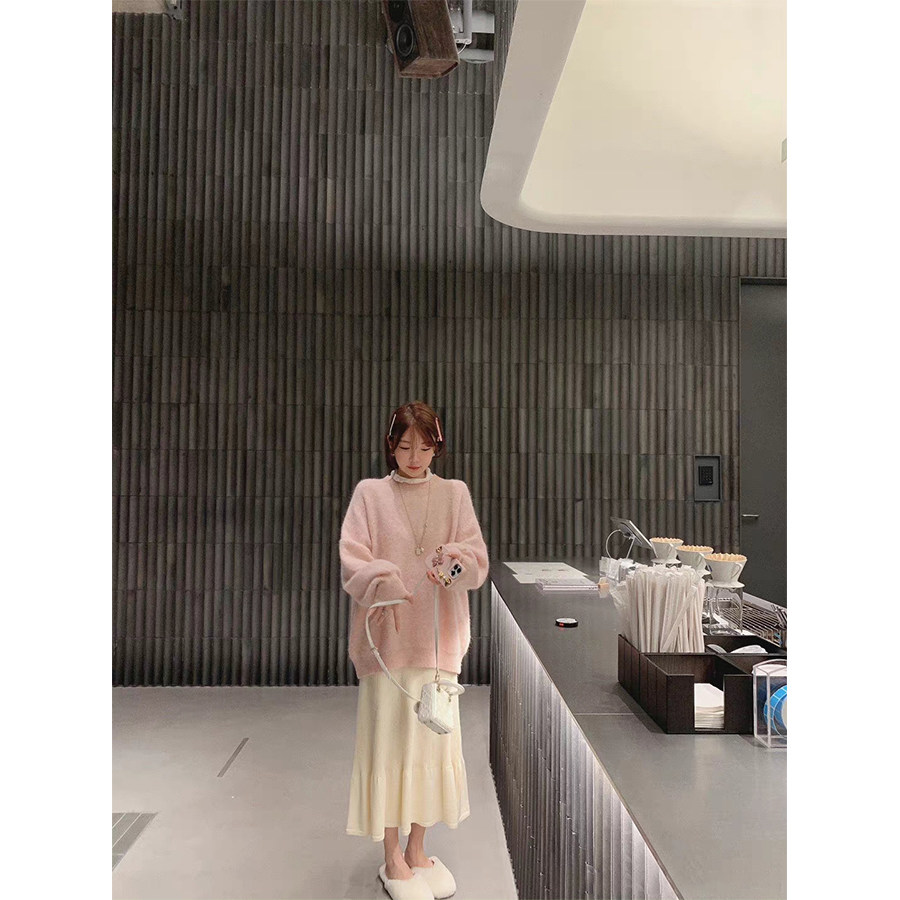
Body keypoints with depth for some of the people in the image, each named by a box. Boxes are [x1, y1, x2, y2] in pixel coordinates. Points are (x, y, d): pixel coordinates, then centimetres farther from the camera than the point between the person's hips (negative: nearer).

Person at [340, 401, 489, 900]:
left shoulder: (454, 493, 6)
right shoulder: (370, 493, 1)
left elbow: (477, 558, -2)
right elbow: (352, 560, -7)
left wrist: (455, 563, -24)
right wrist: (383, 588, -26)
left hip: (437, 638, 2)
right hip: (386, 636, -2)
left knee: (433, 740, 11)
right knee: (387, 741, 5)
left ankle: (417, 849, 31)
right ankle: (392, 858, 24)